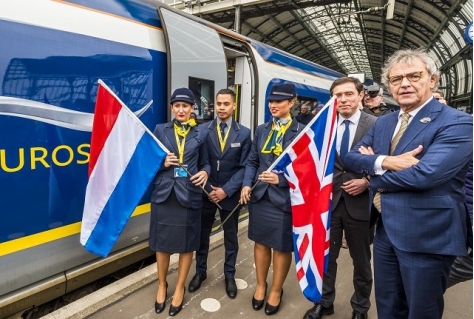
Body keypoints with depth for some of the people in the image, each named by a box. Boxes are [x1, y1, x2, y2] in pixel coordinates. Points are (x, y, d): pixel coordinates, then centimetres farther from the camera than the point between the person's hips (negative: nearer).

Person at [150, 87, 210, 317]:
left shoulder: (199, 135, 6)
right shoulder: (160, 130, 5)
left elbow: (204, 163, 9)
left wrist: (205, 173, -12)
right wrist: (162, 163, -12)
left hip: (189, 195, 0)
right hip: (163, 194, 0)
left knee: (187, 244, 9)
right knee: (162, 242, 11)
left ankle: (180, 288, 30)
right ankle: (162, 285, 35)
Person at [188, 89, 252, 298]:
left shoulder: (244, 133, -3)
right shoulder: (202, 130, -2)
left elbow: (244, 167, -6)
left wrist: (226, 190, -13)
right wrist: (207, 188, -10)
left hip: (230, 193, 0)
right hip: (206, 191, 1)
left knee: (230, 236, 13)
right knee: (202, 234, 14)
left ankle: (229, 275, 31)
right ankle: (200, 271, 34)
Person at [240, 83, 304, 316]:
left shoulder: (302, 131, -7)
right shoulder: (262, 130, 9)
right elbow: (252, 161, 9)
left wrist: (281, 179, -20)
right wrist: (246, 184, -5)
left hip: (285, 198, -4)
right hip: (260, 196, 4)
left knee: (282, 247, 13)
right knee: (261, 243, 16)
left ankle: (276, 290, 35)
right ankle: (260, 286, 38)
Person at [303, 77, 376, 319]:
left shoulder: (376, 125, -7)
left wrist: (367, 182, -17)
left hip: (359, 203, -2)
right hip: (329, 201, 2)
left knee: (361, 260, 17)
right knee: (326, 256, 16)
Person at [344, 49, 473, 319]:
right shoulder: (383, 123, 9)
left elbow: (423, 174, -27)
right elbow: (351, 157, 2)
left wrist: (373, 167, -10)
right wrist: (385, 162, -19)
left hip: (426, 237, -6)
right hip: (385, 231, 7)